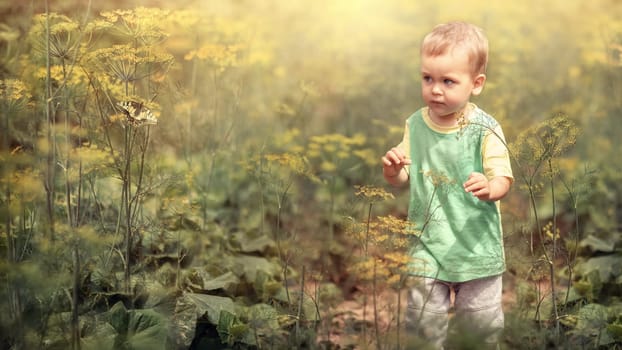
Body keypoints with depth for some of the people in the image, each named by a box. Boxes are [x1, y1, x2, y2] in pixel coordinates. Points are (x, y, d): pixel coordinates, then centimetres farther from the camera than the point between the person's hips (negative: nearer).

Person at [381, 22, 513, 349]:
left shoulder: (484, 129, -13)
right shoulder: (415, 124, -1)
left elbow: (503, 179, -15)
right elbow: (403, 180, 8)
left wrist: (489, 188, -38)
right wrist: (393, 171, -15)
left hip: (475, 242, -2)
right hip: (428, 240, 2)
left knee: (481, 317, 10)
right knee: (423, 313, 4)